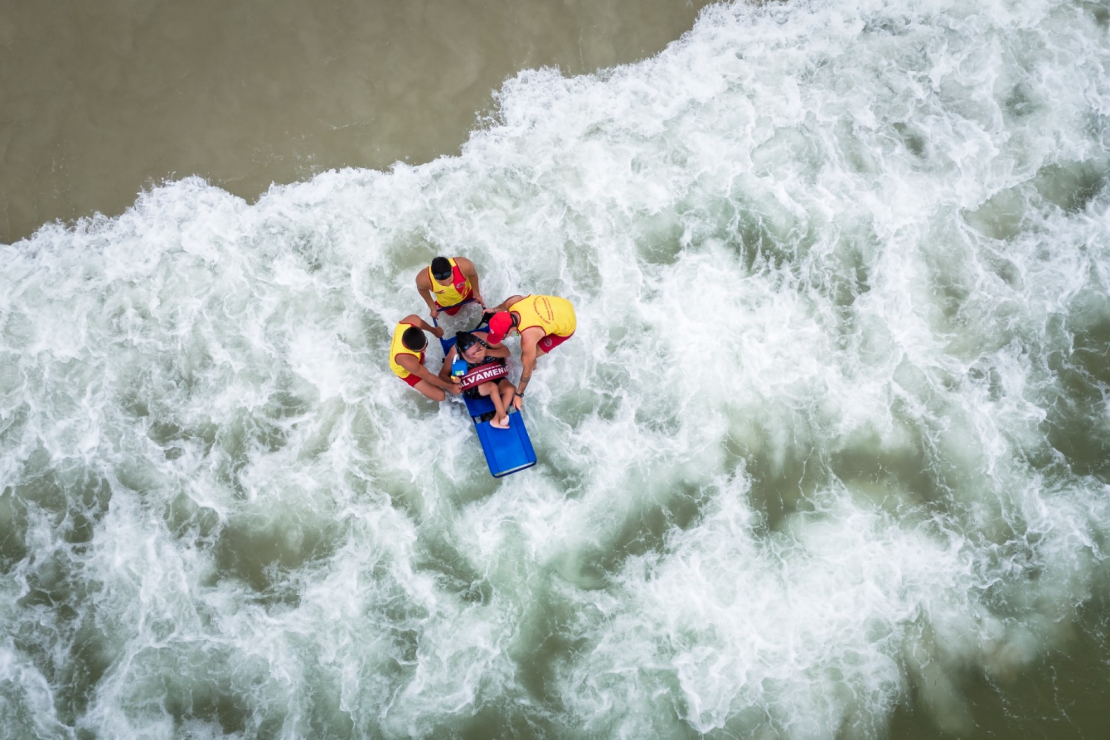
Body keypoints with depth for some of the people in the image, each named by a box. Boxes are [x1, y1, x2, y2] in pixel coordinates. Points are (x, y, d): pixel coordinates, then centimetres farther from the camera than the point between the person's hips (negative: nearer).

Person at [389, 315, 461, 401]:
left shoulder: (413, 320, -38)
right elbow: (428, 377, -30)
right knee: (440, 396, -6)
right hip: (406, 371, -6)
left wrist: (434, 330, 10)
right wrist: (450, 386, -17)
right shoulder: (407, 361, -50)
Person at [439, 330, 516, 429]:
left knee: (510, 388, -26)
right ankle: (503, 417, -19)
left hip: (493, 375, 3)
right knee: (493, 387, -33)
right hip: (474, 385, -3)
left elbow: (506, 352, -16)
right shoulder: (455, 353, -23)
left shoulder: (481, 336, -22)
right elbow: (443, 374, -9)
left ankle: (496, 420, -15)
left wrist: (487, 352, -34)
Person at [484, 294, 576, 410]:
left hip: (566, 325, -6)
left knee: (526, 358, -2)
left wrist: (518, 394, -9)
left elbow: (527, 370, -21)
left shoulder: (528, 340, -37)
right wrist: (494, 310, 13)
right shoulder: (512, 302, -24)